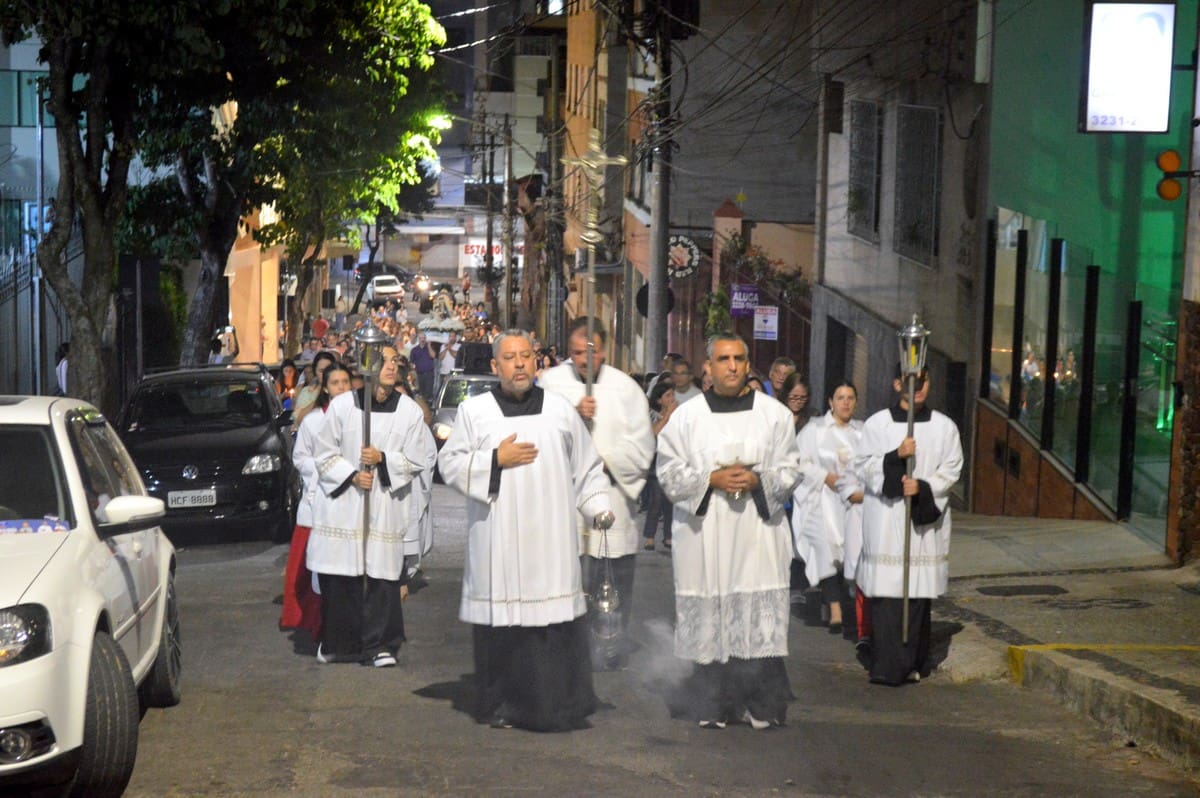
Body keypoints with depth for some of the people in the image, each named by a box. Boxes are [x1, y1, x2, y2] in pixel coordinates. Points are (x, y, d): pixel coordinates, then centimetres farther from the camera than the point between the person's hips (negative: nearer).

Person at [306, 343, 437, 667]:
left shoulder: (409, 411, 1)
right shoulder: (342, 405, -1)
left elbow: (422, 458, 3)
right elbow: (324, 453, 5)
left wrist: (383, 458, -9)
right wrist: (351, 475, -9)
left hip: (386, 505, 0)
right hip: (342, 504, 0)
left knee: (381, 574, -4)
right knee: (340, 576, 2)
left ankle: (379, 644, 5)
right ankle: (337, 643, 17)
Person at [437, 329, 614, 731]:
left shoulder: (560, 408, 12)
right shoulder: (474, 411, 7)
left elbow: (586, 465, 15)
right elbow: (449, 464, 3)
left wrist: (599, 506, 2)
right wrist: (496, 460, -8)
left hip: (550, 537, 1)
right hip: (498, 541, -1)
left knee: (559, 621, -3)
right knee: (502, 624, -2)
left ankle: (561, 705, 6)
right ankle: (501, 705, 10)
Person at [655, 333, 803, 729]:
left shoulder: (775, 414, 7)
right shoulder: (687, 416, 5)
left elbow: (790, 470, 8)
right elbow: (669, 472, 4)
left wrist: (757, 480, -11)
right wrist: (712, 479, -11)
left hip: (758, 532, 0)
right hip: (704, 534, 0)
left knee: (760, 619, -4)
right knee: (709, 620, 0)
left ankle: (761, 705, 3)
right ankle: (712, 706, 8)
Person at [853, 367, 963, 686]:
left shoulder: (944, 427, 8)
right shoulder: (877, 424, 4)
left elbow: (951, 471, 5)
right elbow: (863, 466, 1)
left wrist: (924, 487, -12)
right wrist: (896, 456, -14)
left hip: (925, 518, 2)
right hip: (885, 518, -1)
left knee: (919, 589, 2)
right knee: (886, 591, -7)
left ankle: (915, 662, 10)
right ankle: (888, 664, -7)